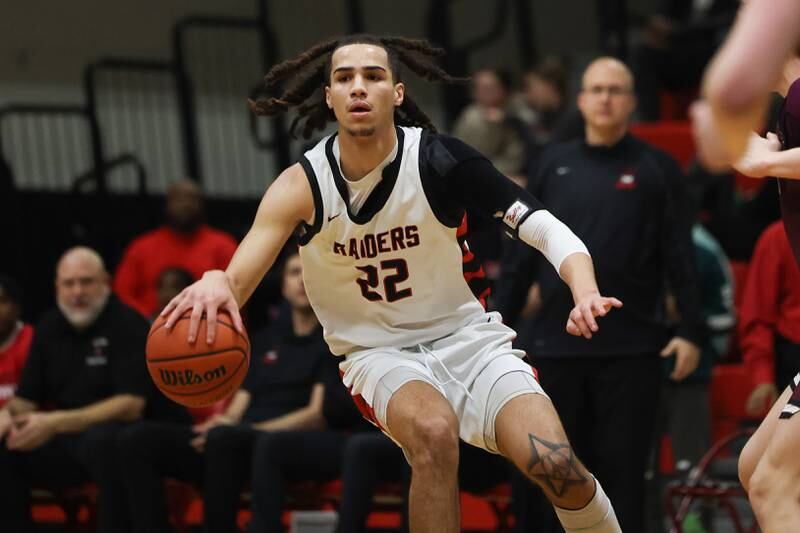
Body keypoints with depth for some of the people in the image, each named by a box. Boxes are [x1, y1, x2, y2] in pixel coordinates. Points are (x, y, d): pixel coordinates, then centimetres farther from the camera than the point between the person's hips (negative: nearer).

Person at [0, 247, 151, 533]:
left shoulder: (127, 324, -8)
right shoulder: (48, 328, 9)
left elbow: (131, 405, -17)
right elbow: (26, 399, 13)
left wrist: (57, 424, -25)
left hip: (118, 436, -5)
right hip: (63, 444, 5)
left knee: (102, 439, -38)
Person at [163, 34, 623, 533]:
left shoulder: (439, 159, -13)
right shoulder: (302, 186, -11)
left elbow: (545, 227, -17)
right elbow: (237, 280, -19)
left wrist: (586, 293, -38)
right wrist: (215, 284, -46)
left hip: (465, 336, 1)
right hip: (379, 355, 0)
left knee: (556, 465, -20)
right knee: (433, 431, -35)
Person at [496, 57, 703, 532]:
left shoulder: (656, 168, 3)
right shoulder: (554, 165, 10)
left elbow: (680, 257, -1)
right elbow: (522, 255, 11)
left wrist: (691, 331, -9)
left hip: (630, 349, -3)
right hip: (557, 345, 3)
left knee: (623, 468, -2)